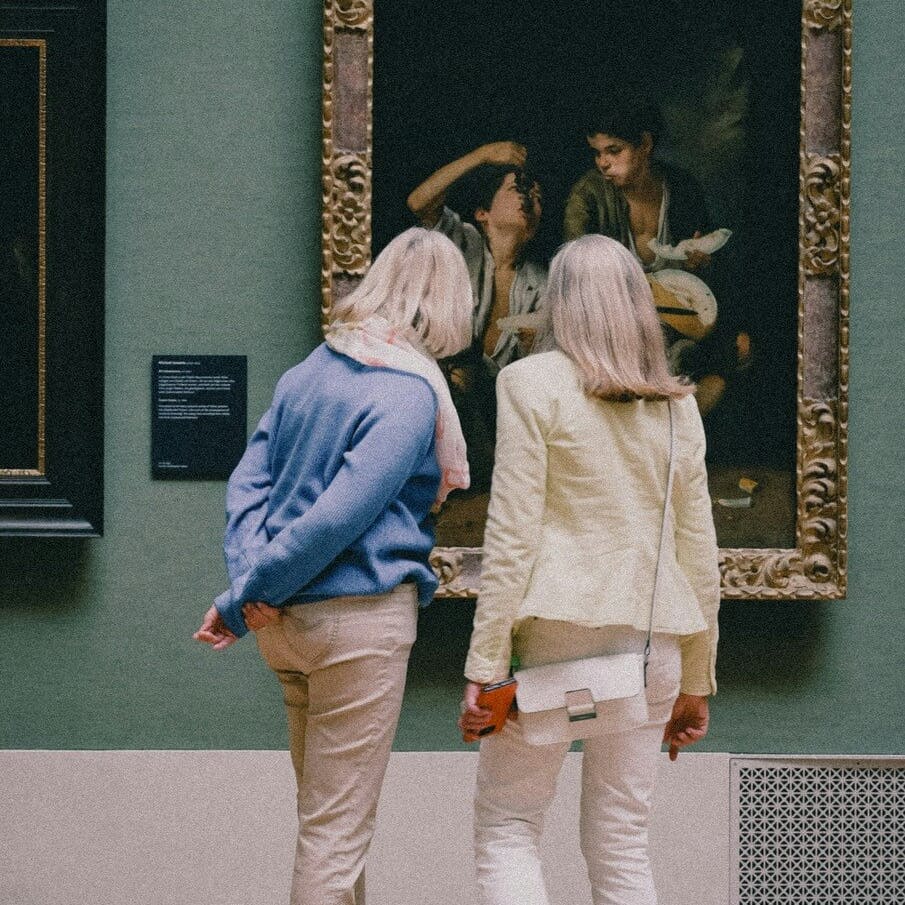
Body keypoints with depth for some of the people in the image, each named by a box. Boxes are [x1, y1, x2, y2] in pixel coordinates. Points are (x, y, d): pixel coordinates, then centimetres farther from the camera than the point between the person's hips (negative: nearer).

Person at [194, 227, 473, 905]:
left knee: (326, 815, 19)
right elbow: (339, 516, -19)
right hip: (359, 616, -8)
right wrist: (243, 604, -12)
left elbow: (248, 481, 4)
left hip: (289, 621, 8)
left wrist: (251, 586, -6)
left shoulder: (312, 369, 10)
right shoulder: (411, 394, -14)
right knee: (337, 827, 0)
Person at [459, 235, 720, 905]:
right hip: (649, 635, 4)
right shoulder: (676, 404, 10)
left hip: (554, 629, -4)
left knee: (507, 829, 4)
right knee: (622, 845, 9)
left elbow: (512, 535, -9)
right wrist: (697, 680, 18)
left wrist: (485, 665, -7)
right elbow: (698, 550, 11)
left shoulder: (532, 382, -3)